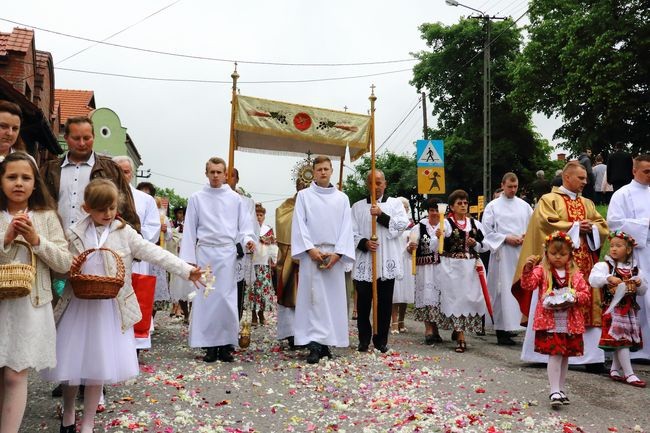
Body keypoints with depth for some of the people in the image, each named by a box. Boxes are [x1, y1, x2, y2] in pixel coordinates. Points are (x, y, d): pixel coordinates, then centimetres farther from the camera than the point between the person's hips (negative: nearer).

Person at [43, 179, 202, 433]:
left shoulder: (124, 232, -2)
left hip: (109, 308, -1)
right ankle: (68, 412, 36)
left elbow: (154, 253, -9)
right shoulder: (73, 234, 0)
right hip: (78, 306, 1)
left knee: (97, 367, 5)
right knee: (70, 364, 8)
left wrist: (187, 270, -18)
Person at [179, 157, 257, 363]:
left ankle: (226, 344, 4)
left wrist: (248, 239, -15)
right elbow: (190, 230, 8)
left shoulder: (235, 198, 9)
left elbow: (245, 224, 7)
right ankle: (210, 344, 7)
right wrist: (188, 258, 1)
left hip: (227, 253, -1)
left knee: (227, 298, -4)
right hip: (205, 252, 1)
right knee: (205, 298, 0)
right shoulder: (197, 198, 9)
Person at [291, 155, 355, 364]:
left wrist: (338, 253, -8)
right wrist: (311, 249, -12)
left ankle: (325, 342, 9)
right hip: (312, 253, -2)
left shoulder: (342, 198, 11)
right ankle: (315, 344, -11)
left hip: (334, 254, 2)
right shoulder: (304, 195, 7)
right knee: (314, 298, -7)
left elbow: (346, 227, 5)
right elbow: (299, 224, -1)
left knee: (333, 298, 2)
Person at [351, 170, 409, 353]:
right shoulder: (358, 206, 11)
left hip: (387, 262, 0)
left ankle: (381, 340, 14)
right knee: (363, 302, 3)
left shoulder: (395, 203, 10)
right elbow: (352, 232, 4)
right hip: (364, 262, 1)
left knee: (384, 303, 4)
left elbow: (403, 223, -6)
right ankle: (364, 340, 15)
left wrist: (381, 215, -17)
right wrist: (364, 243, -14)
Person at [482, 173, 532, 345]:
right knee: (503, 290, -6)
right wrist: (506, 238, -10)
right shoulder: (493, 206, 2)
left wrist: (526, 237, -5)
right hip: (502, 254, -3)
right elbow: (487, 230, -2)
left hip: (522, 253, 4)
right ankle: (502, 331, -3)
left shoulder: (524, 206, 12)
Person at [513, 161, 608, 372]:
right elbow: (548, 224, -13)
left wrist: (591, 228, -6)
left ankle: (591, 355, 4)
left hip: (585, 264, 6)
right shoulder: (549, 200, 1)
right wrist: (575, 227, -10)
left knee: (587, 306, 1)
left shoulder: (587, 203, 19)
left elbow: (602, 226, 16)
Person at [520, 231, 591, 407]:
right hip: (549, 321, -4)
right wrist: (528, 268, -31)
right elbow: (528, 285, -15)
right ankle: (555, 391, -7)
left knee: (565, 355, 13)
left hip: (570, 322, 4)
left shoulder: (575, 274, 9)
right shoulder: (542, 270, 0)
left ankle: (561, 388, 26)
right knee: (555, 354, -10)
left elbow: (586, 295, 9)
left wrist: (575, 296, -13)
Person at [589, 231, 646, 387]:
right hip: (614, 309, -6)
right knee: (621, 340, -9)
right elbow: (593, 279, -21)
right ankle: (629, 374, -6)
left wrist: (640, 284, -5)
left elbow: (643, 291, 16)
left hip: (629, 309, 6)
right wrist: (609, 278, -34)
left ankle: (614, 370, 23)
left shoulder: (635, 269, 11)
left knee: (620, 342, 10)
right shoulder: (604, 266, -6)